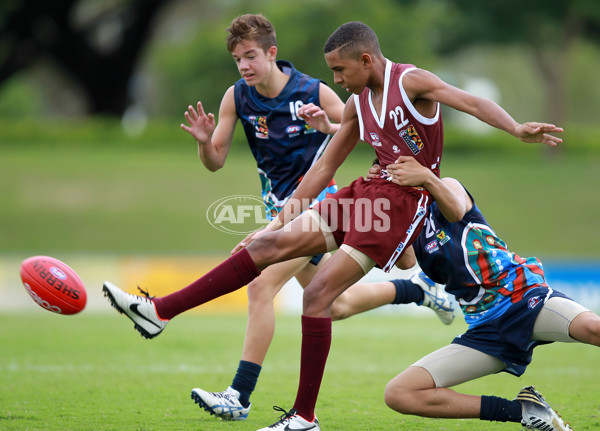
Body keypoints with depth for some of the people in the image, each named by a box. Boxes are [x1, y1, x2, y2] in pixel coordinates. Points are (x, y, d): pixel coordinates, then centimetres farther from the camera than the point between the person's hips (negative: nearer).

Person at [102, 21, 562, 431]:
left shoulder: (411, 82, -9)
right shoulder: (358, 104, 14)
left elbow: (472, 102, -22)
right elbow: (325, 167, 20)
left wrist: (518, 129, -40)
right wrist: (279, 220, 19)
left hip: (403, 202, -8)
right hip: (368, 191, 8)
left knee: (318, 294, -15)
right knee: (267, 244, -2)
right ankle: (160, 312, -1)